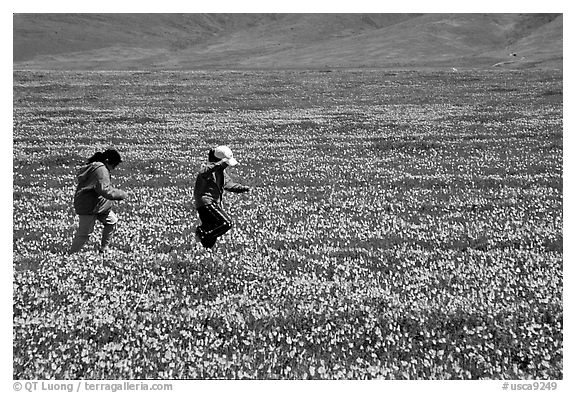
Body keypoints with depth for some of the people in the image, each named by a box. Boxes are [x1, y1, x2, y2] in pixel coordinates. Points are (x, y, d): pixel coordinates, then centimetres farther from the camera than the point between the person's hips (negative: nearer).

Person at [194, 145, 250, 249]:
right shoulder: (209, 168, -14)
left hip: (215, 204, 10)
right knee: (227, 223, -19)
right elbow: (203, 173, -39)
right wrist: (219, 164, -48)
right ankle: (203, 235, -13)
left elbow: (229, 184, 27)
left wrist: (242, 188, 11)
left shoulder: (221, 171, 16)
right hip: (206, 203, -10)